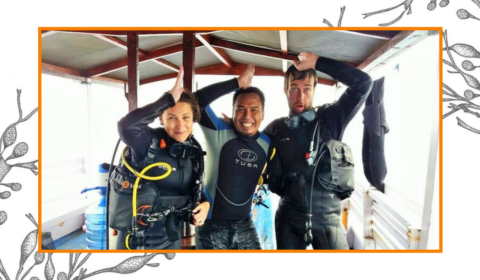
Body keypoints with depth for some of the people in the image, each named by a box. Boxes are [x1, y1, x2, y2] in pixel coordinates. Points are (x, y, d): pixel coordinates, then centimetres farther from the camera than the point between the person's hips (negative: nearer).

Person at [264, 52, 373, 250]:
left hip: (326, 217, -1)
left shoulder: (331, 119, 1)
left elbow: (363, 83, -8)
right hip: (289, 217, 1)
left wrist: (317, 62, -11)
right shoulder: (275, 129, 3)